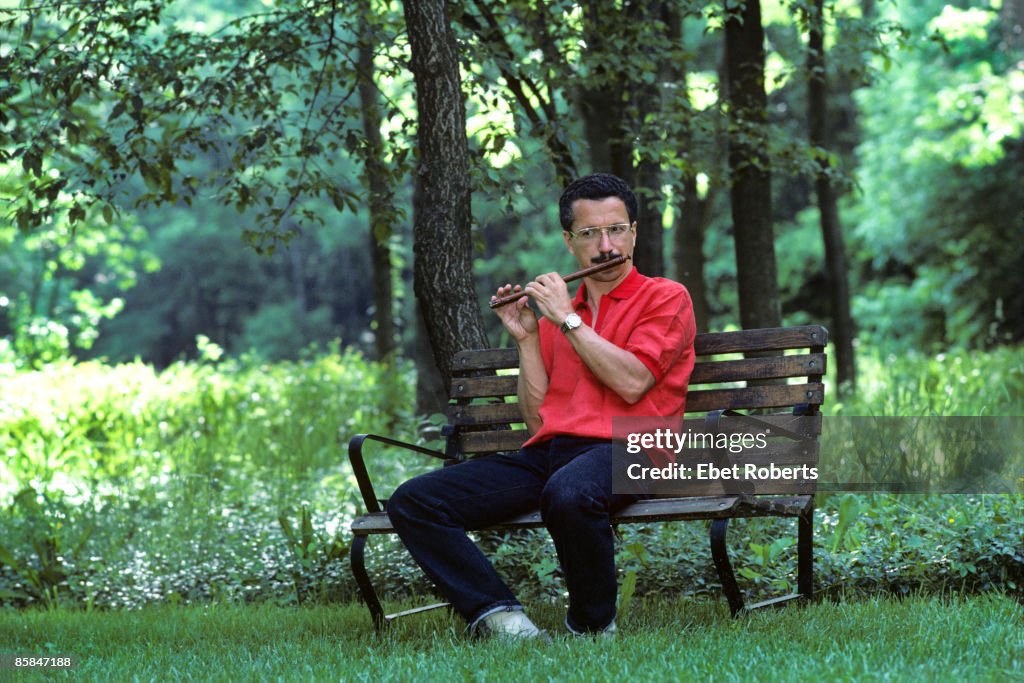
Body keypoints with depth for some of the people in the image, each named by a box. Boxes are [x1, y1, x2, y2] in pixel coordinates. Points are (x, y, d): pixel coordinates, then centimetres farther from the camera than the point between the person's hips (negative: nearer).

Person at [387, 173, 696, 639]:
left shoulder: (665, 298, 9)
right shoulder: (555, 313, 25)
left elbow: (631, 383, -9)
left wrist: (567, 319, -1)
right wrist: (526, 338, 9)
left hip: (623, 449, -6)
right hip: (547, 455, 6)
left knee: (568, 494, -42)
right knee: (412, 502, -13)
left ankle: (593, 628, -17)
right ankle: (500, 617, -25)